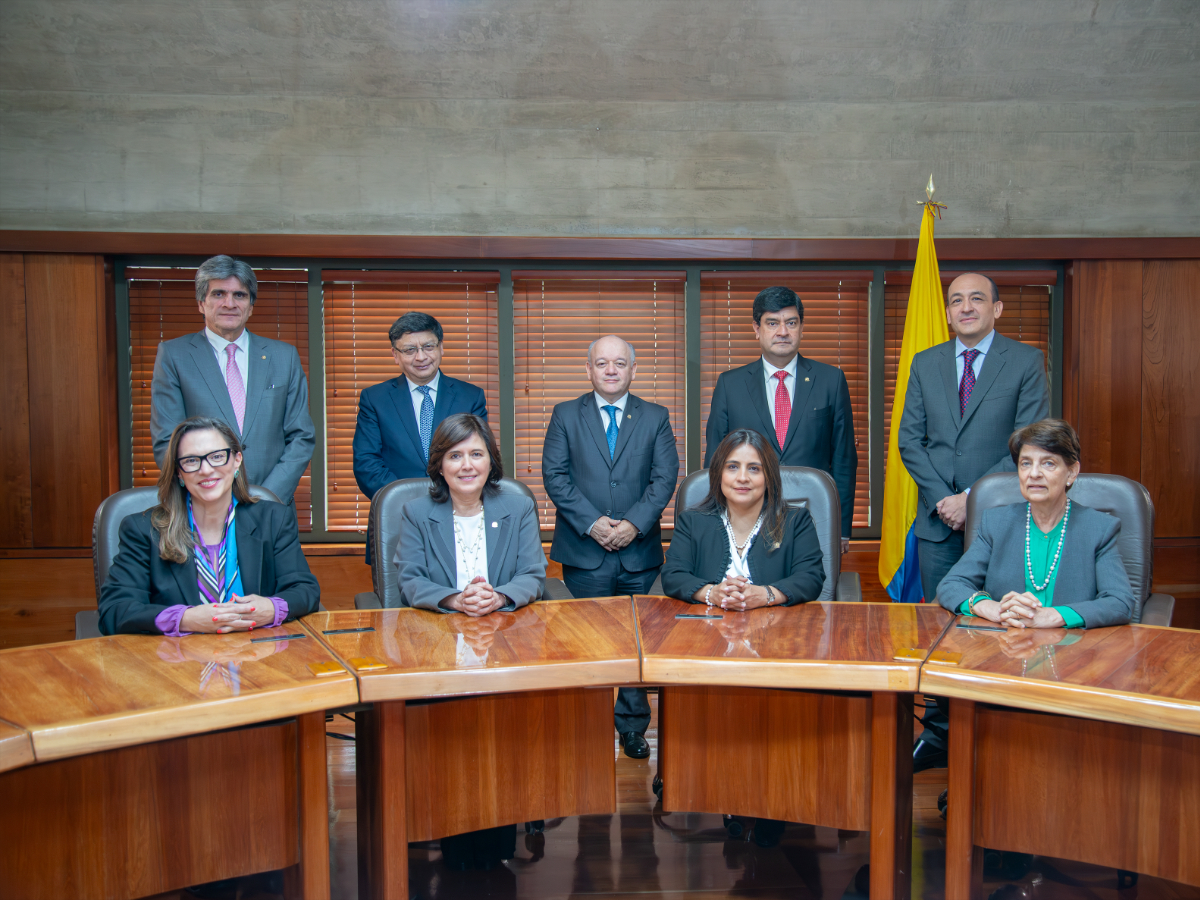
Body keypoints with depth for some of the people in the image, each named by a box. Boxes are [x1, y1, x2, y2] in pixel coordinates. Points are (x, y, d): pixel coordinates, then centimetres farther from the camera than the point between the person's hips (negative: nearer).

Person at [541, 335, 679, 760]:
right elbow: (555, 476, -2)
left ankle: (633, 727, 19)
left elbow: (665, 478, 0)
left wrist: (634, 523, -13)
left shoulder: (656, 418, 9)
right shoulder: (566, 415, 7)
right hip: (584, 551, -1)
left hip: (640, 551, 1)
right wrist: (591, 523, -13)